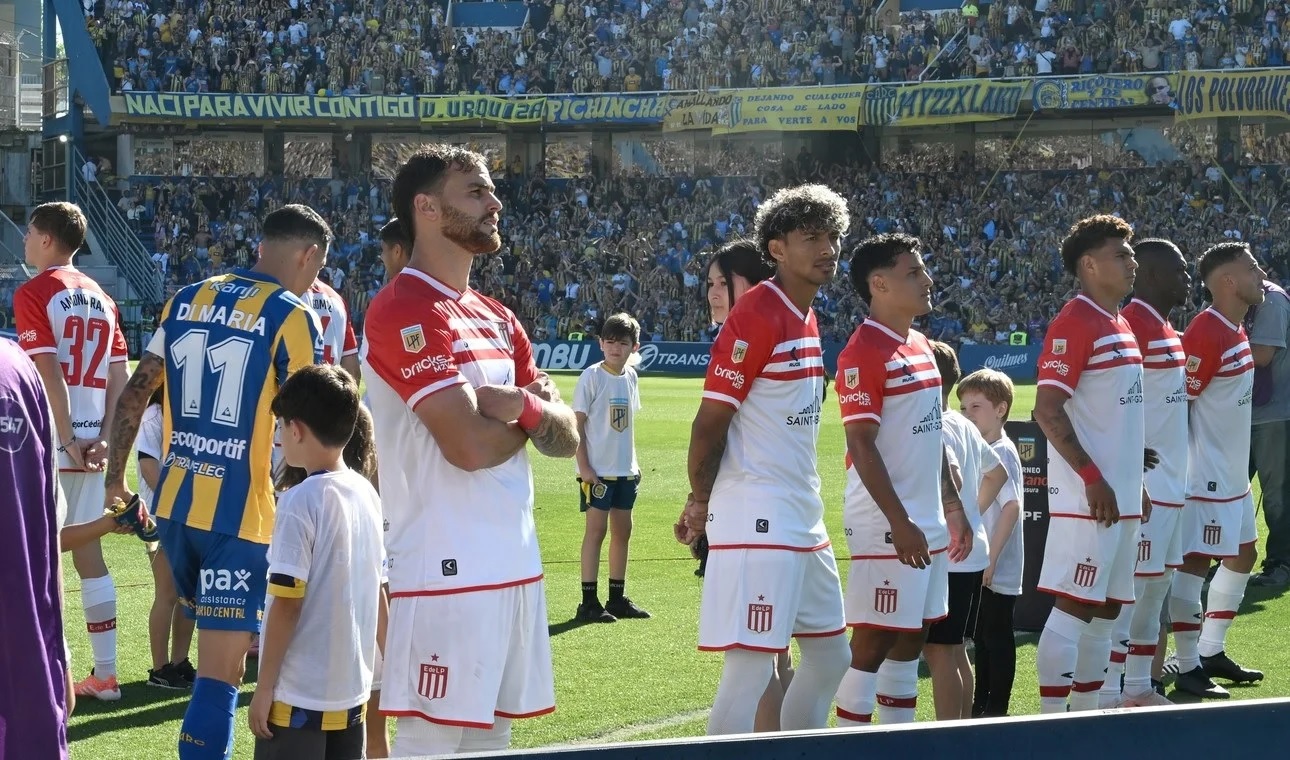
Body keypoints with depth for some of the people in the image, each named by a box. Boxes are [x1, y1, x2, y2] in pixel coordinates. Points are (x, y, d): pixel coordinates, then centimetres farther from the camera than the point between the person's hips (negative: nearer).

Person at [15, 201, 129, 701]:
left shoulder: (33, 294, -9)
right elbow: (119, 377, 8)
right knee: (88, 552, 12)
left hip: (51, 444, -7)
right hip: (91, 444, 7)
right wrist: (104, 438, 4)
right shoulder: (101, 298, 13)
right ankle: (104, 674, 15)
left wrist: (68, 441, -16)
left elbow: (48, 374, -16)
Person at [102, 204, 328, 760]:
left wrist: (115, 476, 20)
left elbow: (135, 393, 12)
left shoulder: (186, 301, 10)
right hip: (239, 513, -6)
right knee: (220, 671, -5)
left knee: (218, 645, 25)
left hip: (173, 504, 7)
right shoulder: (291, 317, -8)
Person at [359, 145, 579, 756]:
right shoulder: (405, 312, -12)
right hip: (448, 569, -9)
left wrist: (523, 406, -10)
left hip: (514, 563, 9)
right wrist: (534, 416, 0)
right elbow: (470, 445, -21)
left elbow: (567, 438, 12)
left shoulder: (496, 320, 17)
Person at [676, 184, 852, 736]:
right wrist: (700, 501, -4)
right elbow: (710, 419, -13)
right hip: (757, 519, -10)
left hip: (803, 519, 10)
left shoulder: (806, 320, 14)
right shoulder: (756, 316, -14)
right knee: (751, 667, -11)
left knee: (830, 656, 15)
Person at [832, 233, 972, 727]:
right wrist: (900, 522, -21)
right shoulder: (863, 352, -14)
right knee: (873, 642, -6)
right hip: (886, 527, -9)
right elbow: (862, 445, -18)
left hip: (928, 524, 9)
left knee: (912, 639, 12)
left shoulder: (920, 347, 14)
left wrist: (953, 508, 17)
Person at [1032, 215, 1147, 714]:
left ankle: (1086, 715, 19)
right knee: (1073, 608, -8)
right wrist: (1092, 477, -22)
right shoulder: (1076, 323, -13)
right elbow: (1048, 411, -19)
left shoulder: (1120, 326, 16)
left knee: (1105, 611, 12)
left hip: (1121, 498, 9)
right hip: (1088, 499, -9)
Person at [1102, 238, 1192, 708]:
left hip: (1169, 485, 10)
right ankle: (1108, 698, -4)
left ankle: (1139, 689, 23)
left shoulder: (1166, 330, 16)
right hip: (1142, 487, -10)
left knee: (1157, 587, 15)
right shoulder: (1132, 326, -16)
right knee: (1127, 591, -7)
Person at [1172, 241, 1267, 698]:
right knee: (1194, 565, -5)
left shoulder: (1235, 330, 11)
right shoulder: (1205, 334, -19)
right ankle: (1188, 669, 0)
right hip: (1206, 474, -11)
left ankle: (1211, 653, 27)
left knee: (1242, 556, 17)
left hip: (1234, 474, 11)